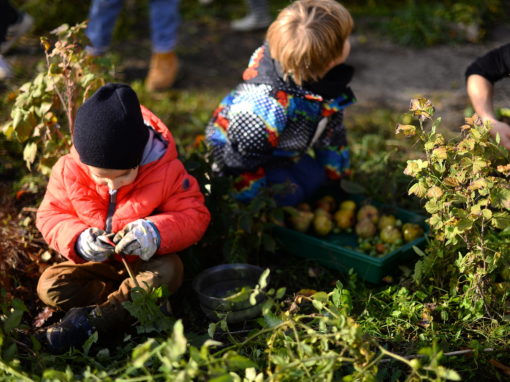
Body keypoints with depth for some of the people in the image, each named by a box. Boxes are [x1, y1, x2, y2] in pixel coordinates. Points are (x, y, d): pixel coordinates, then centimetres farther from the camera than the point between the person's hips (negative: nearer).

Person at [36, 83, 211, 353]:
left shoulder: (167, 170, -20)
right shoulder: (68, 170, -15)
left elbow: (194, 216, -16)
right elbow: (50, 215, -7)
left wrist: (156, 232, -35)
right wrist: (77, 240, -29)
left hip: (146, 260, -2)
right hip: (96, 262, 3)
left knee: (167, 271, -35)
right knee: (48, 286, -20)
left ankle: (90, 321, -30)